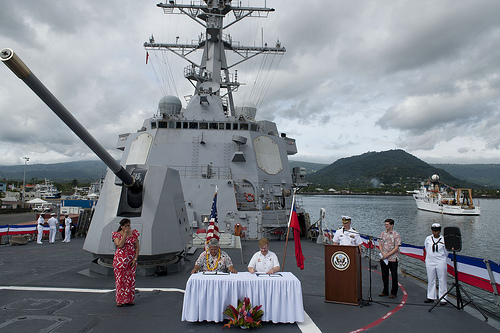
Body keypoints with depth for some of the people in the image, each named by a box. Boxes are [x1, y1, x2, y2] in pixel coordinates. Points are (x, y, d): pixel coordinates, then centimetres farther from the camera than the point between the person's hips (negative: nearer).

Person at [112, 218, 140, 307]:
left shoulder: (134, 233, 5)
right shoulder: (117, 235, -2)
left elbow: (137, 247, 5)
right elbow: (120, 245, -20)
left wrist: (135, 259, -5)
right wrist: (125, 234, -17)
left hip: (131, 260, 3)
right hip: (120, 259, -2)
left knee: (131, 279, 5)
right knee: (120, 279, 1)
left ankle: (129, 299, 17)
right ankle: (120, 300, 12)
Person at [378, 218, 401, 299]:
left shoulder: (396, 235, -6)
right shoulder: (383, 233, 8)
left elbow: (396, 248, -10)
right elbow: (380, 244, 8)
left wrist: (387, 255, -15)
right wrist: (383, 253, -8)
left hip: (392, 259, -4)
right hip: (383, 258, 4)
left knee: (394, 276, 4)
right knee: (384, 275, 12)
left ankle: (394, 293, 16)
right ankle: (385, 291, 24)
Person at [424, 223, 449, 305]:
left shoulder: (443, 240, -5)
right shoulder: (428, 239, 2)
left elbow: (446, 252, 7)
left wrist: (442, 258, 12)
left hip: (441, 262, -2)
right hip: (430, 262, 3)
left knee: (442, 280, 1)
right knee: (431, 280, 9)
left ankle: (443, 298, 10)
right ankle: (431, 297, 19)